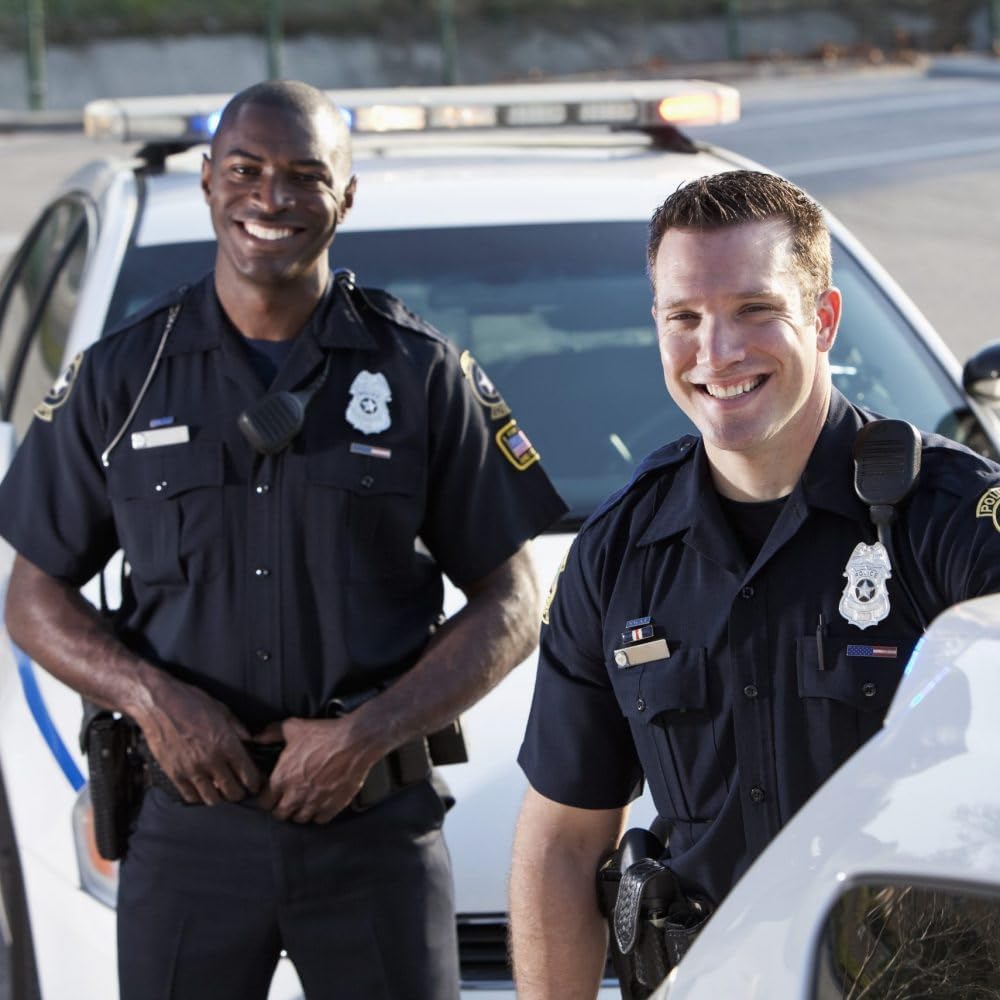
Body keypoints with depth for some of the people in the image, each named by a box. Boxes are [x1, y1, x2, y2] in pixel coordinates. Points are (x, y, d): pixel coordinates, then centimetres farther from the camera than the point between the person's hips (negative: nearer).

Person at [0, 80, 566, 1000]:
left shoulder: (423, 374, 3)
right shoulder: (122, 376, 6)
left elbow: (510, 604, 2)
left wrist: (368, 734, -11)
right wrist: (150, 697, -10)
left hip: (376, 829, -1)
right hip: (186, 827, 1)